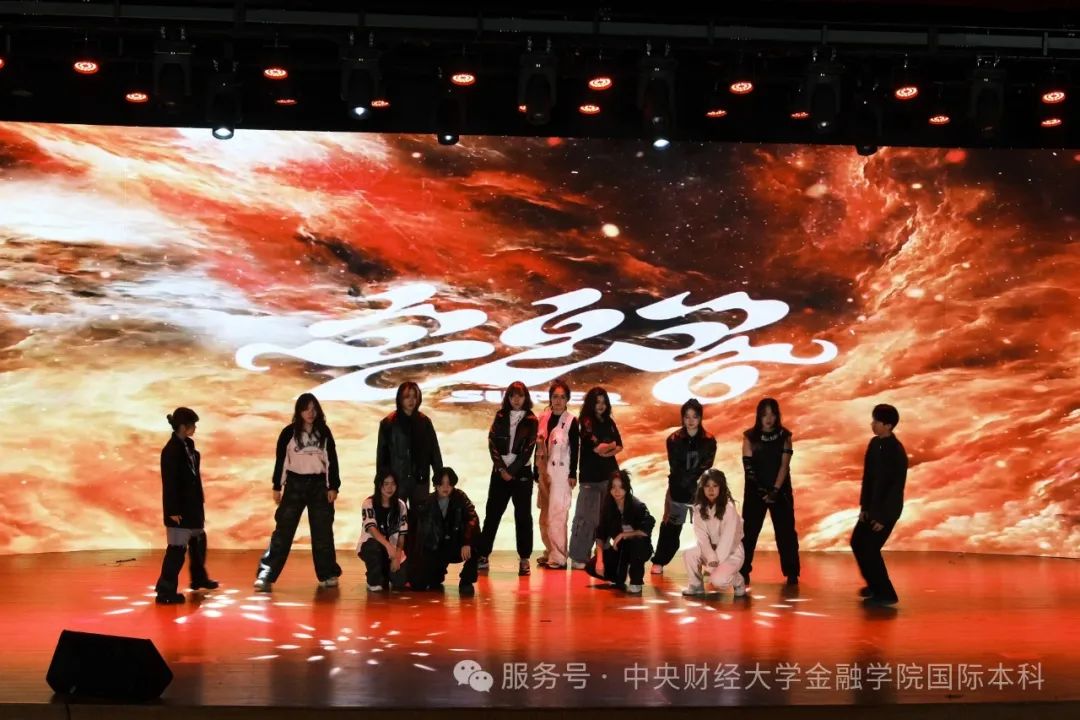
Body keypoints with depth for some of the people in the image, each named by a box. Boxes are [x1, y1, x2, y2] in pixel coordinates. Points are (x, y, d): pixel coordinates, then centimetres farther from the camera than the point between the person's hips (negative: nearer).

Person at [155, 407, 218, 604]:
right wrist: (173, 510, -20)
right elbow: (169, 482, -20)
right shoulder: (171, 450, -20)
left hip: (192, 504, 10)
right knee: (177, 548, -7)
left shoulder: (188, 445, 7)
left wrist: (199, 501, 18)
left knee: (198, 540, 23)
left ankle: (199, 579, 41)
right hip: (179, 507, -10)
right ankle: (165, 591, -2)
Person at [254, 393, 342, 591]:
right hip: (295, 484, -2)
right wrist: (277, 487, 0)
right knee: (283, 530, -6)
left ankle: (328, 575, 16)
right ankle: (265, 575, -6)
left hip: (319, 484, 2)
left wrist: (333, 487, 0)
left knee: (322, 531, 6)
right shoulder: (289, 432, -1)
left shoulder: (324, 432, 4)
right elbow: (280, 460, 2)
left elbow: (332, 460, 5)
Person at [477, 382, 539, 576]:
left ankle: (524, 559, 2)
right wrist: (501, 469, -9)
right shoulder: (500, 417, 7)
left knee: (523, 515, -1)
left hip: (521, 472, -2)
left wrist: (512, 471, -11)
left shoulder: (531, 420, 1)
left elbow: (528, 449, -5)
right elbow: (492, 443, 1)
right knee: (492, 513, 3)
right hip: (500, 471, 2)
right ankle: (483, 555, 7)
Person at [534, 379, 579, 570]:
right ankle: (550, 552, 19)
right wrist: (537, 472, 11)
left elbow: (575, 449, -6)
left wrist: (573, 474, -10)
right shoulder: (544, 418, 9)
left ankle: (559, 557, -6)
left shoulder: (571, 421, -5)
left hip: (561, 472, -6)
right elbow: (539, 447, 13)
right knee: (545, 513, 9)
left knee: (557, 513, -9)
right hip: (544, 470, 6)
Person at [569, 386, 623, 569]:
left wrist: (606, 451, -9)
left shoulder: (609, 422, 13)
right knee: (586, 518, -6)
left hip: (610, 475, 6)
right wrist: (612, 445, 4)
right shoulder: (586, 422, -5)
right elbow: (597, 447, -13)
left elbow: (620, 446, 8)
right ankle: (578, 558, -2)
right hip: (591, 477, -6)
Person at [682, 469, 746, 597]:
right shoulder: (699, 508, -6)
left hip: (731, 553, -4)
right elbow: (702, 536, -11)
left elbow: (727, 539, -22)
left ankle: (738, 581, 5)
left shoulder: (729, 508, -21)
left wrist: (715, 563, -23)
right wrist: (711, 559, -24)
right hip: (710, 549, 4)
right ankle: (696, 586, -1)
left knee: (717, 580, -29)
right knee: (689, 554, -24)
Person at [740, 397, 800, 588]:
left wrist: (775, 490, -18)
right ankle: (743, 572, 5)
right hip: (755, 491, 0)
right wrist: (761, 490, -16)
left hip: (780, 490, 0)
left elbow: (784, 465, -7)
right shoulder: (750, 436, -2)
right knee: (749, 531, -1)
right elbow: (748, 465, -7)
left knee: (786, 531, 2)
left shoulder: (784, 436, -1)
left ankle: (792, 574, 9)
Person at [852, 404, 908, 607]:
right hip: (872, 506, 8)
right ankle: (875, 584, 33)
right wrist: (864, 506, 8)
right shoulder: (874, 443, 2)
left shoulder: (897, 451, -21)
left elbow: (897, 486, -20)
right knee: (857, 542, 16)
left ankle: (886, 594, 6)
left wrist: (884, 516, -18)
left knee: (870, 549, -7)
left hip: (887, 508, -8)